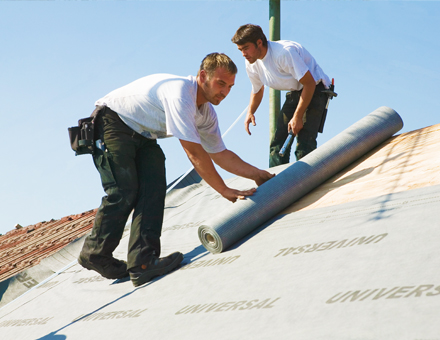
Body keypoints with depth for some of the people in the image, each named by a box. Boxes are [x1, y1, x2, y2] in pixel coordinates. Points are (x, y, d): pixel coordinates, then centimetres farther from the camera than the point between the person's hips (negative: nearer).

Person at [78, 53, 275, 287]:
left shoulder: (206, 113, 0)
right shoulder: (181, 94, -30)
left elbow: (220, 154, 10)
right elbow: (195, 154, -31)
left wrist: (258, 175, 5)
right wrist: (224, 191, -27)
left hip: (142, 135, 8)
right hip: (112, 123, -8)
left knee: (153, 189, -11)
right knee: (124, 192, -17)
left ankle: (142, 261, -19)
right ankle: (95, 254, -1)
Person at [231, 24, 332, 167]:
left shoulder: (284, 52, -29)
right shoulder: (251, 64, -5)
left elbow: (309, 83, -25)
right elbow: (257, 90, 15)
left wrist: (297, 117, -24)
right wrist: (250, 113, -5)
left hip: (314, 90, -7)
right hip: (294, 93, 8)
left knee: (304, 142, -21)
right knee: (278, 141, 2)